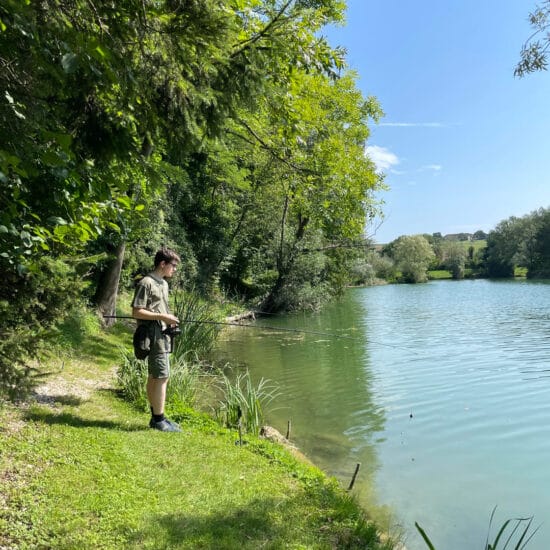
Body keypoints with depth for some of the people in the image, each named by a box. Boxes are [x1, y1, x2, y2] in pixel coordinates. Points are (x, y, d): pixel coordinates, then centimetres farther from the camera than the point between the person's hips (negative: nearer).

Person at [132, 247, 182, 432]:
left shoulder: (164, 284, 16)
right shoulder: (146, 283, -13)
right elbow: (136, 312, -16)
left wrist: (169, 318, 6)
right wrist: (163, 317, -18)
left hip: (163, 334, 9)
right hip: (154, 335, -9)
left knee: (154, 376, 13)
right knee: (162, 376, -8)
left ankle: (156, 417, 21)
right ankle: (159, 420, 1)